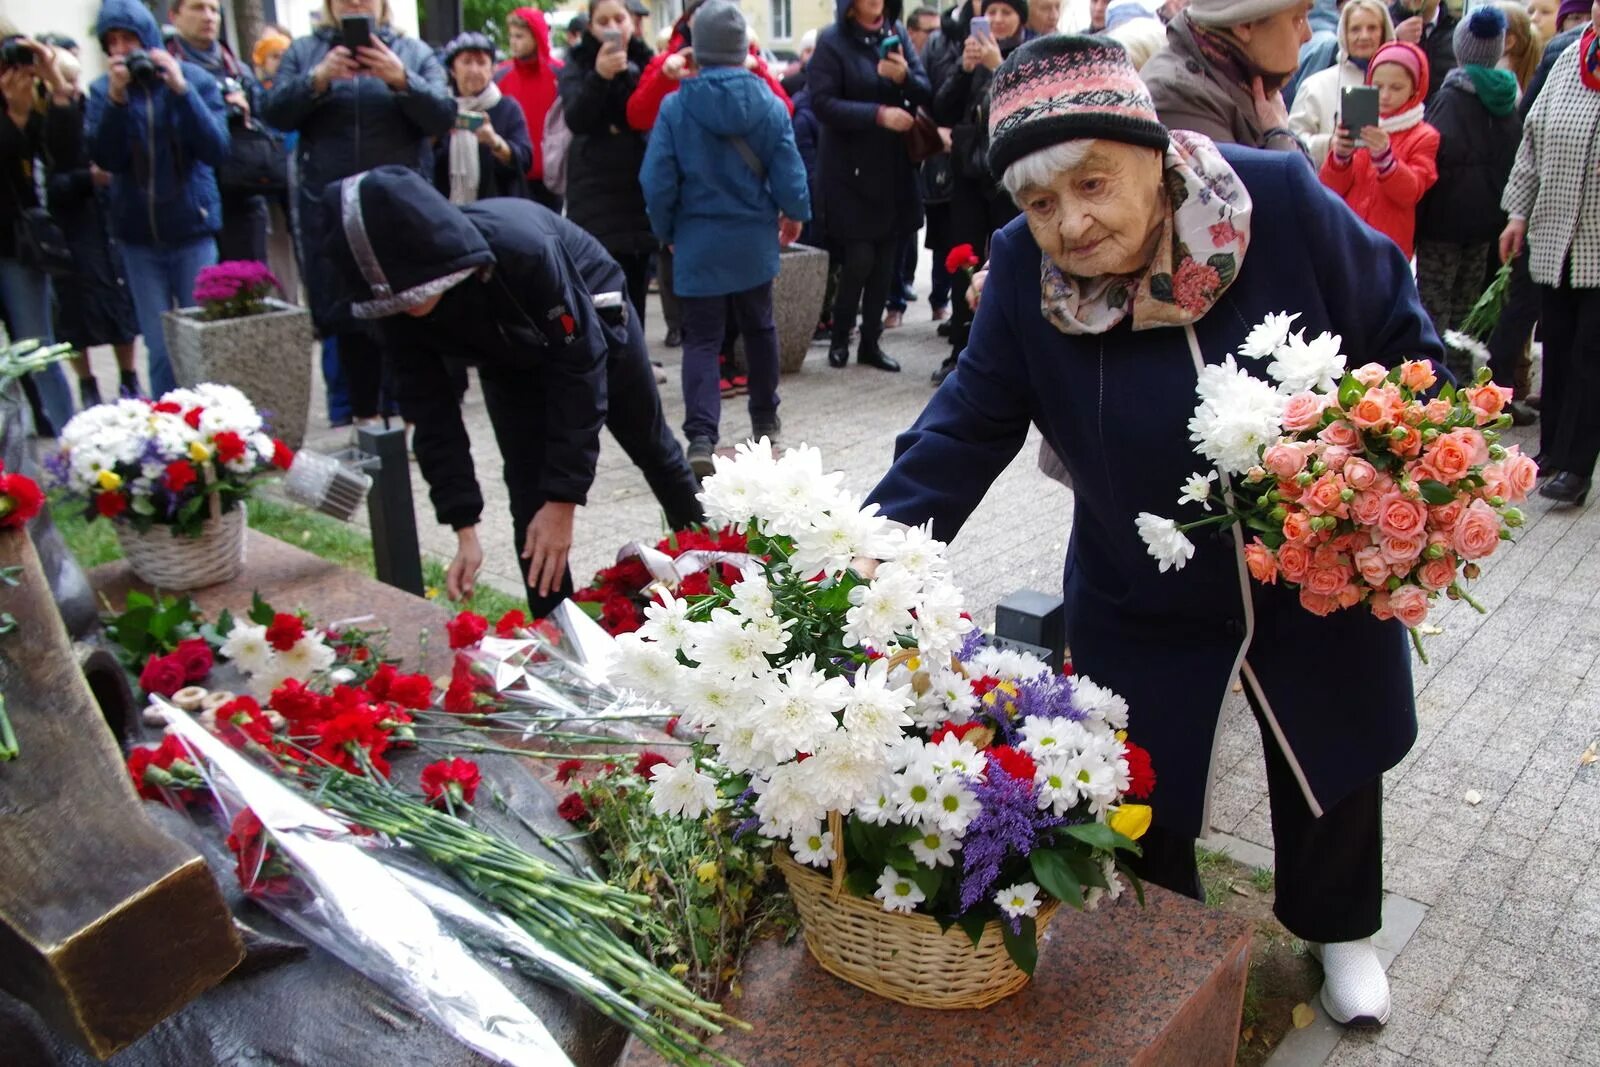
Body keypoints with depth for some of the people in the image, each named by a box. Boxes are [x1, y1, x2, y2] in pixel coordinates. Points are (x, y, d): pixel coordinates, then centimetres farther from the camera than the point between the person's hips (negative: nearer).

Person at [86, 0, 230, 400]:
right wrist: (116, 99, -20)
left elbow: (216, 151, -13)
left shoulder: (196, 79, -2)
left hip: (193, 229, -2)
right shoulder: (103, 89, 3)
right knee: (160, 350, 5)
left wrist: (181, 90, -23)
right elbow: (105, 158, -8)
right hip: (138, 236, 2)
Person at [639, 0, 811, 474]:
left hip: (698, 243, -2)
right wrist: (795, 214, 17)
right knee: (759, 328, 19)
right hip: (754, 239, 2)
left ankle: (701, 437, -12)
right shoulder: (769, 105, -7)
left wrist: (666, 231, 8)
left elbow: (657, 182, -9)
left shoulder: (675, 107, -10)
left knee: (701, 339, 3)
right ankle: (765, 422, 32)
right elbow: (789, 175, -4)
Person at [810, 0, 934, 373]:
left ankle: (870, 343, 17)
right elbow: (822, 103, -14)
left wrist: (904, 77, -17)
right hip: (849, 170, -4)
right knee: (860, 258, -8)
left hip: (894, 168, 5)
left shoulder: (897, 33, 9)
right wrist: (878, 114, -22)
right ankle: (839, 339, 13)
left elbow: (926, 94, 5)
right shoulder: (832, 41, -5)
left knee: (885, 260, 5)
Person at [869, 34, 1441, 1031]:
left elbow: (1397, 332, -8)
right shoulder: (1024, 271, -20)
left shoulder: (1281, 200, -23)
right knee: (1142, 798, 13)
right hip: (1140, 611, 0)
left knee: (1333, 760, 22)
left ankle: (1338, 927, 53)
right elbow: (969, 426, -20)